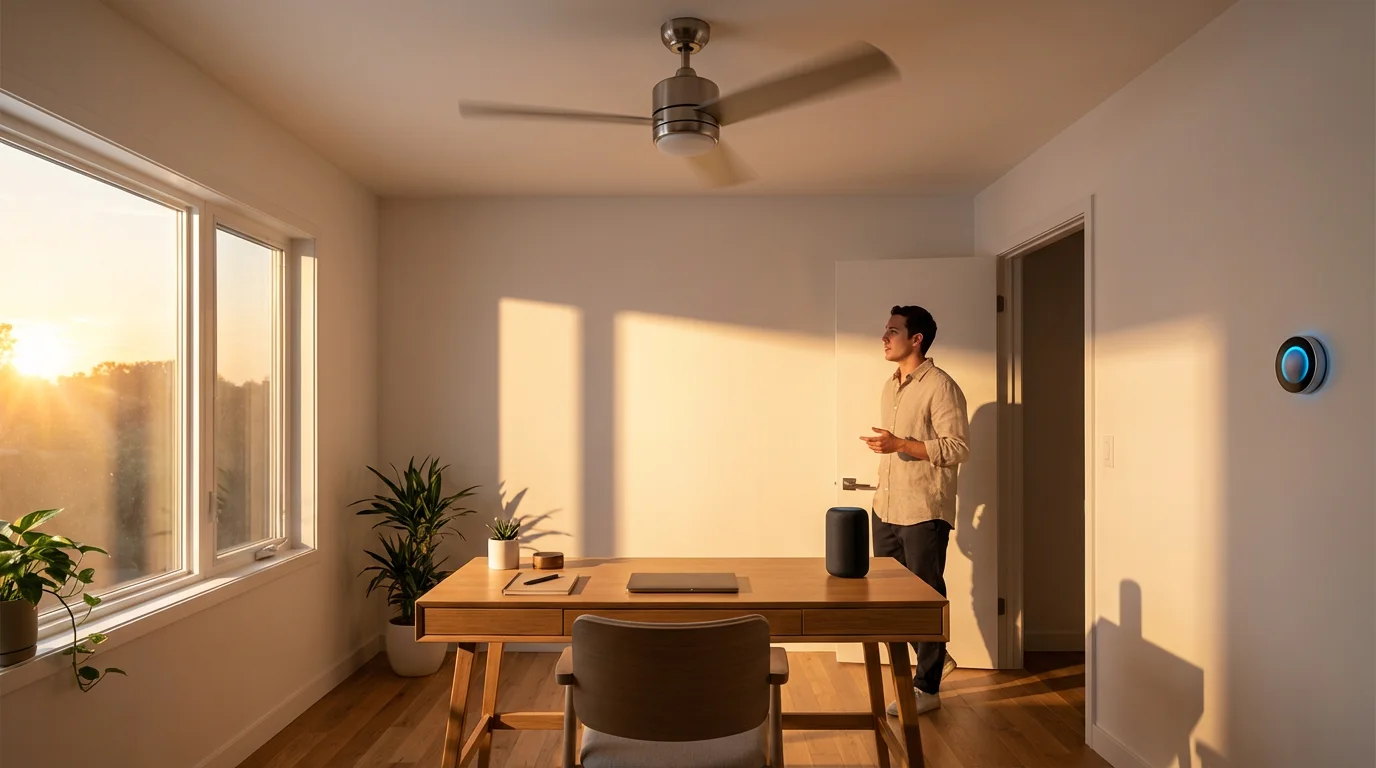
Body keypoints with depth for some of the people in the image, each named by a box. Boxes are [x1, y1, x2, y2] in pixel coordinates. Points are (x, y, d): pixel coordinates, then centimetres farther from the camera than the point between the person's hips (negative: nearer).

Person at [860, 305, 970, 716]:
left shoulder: (940, 386, -12)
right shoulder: (890, 386, 14)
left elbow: (958, 447, -17)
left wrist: (901, 445, -24)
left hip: (924, 511, -8)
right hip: (887, 509, 8)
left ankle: (926, 687, 17)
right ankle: (936, 658, 35)